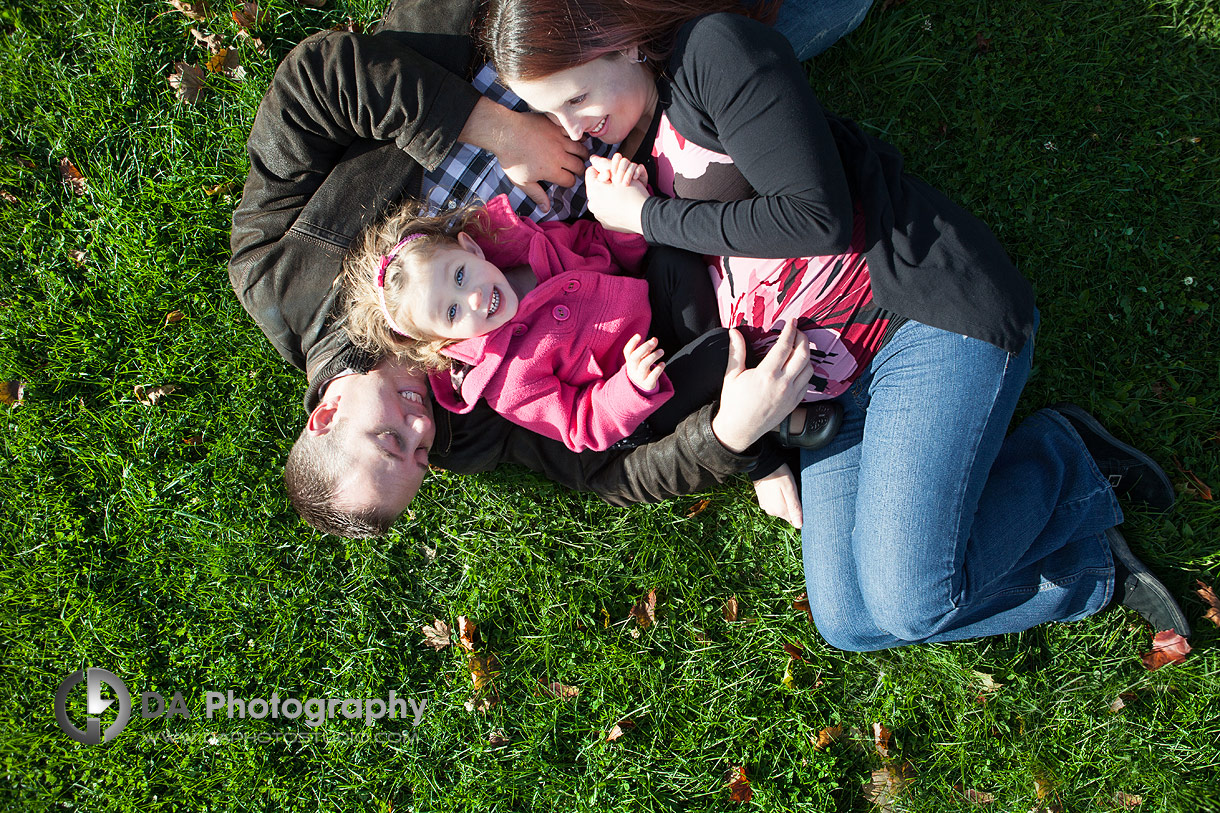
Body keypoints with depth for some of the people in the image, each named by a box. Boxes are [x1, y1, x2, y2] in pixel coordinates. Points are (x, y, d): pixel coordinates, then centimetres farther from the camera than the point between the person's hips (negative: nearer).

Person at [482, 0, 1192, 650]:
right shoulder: (634, 152, 13)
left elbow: (816, 216, -20)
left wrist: (648, 217, -11)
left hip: (936, 311, -8)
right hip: (828, 376, 8)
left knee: (911, 600, -19)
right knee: (849, 619, -2)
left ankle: (1062, 460, 7)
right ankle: (1098, 569, 11)